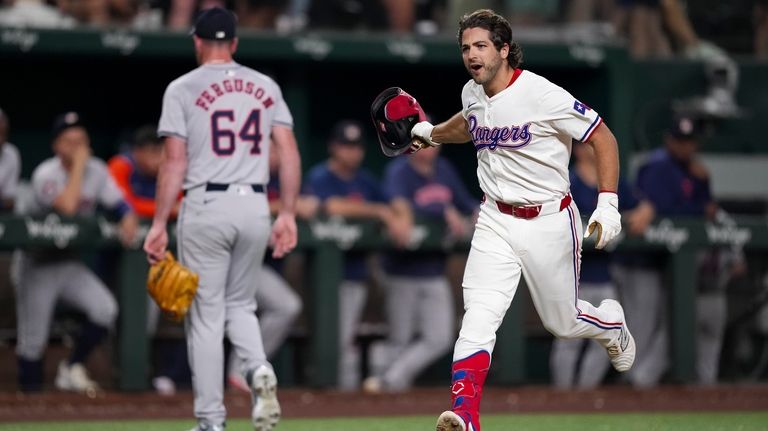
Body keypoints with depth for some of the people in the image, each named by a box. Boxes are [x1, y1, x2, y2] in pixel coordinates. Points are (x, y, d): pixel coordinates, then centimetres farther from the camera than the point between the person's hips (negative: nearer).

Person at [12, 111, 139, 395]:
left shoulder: (96, 171, -1)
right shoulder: (45, 174, -19)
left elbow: (121, 205, 1)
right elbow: (67, 206, -35)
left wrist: (128, 222, -22)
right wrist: (78, 165, -26)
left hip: (69, 264, 5)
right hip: (36, 265, -5)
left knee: (105, 309, -17)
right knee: (33, 339, -4)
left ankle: (72, 367, 2)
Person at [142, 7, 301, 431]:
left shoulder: (183, 89, -2)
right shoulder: (266, 87, 9)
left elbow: (174, 162, -7)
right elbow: (289, 152, 2)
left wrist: (159, 224, -5)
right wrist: (288, 215, 6)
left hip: (205, 208, -3)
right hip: (254, 207, 3)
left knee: (205, 315, 3)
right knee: (240, 305, 19)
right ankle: (259, 370, -10)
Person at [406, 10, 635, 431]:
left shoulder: (542, 95, -20)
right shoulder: (472, 94, 1)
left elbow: (602, 138, -14)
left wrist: (608, 205, -21)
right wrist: (431, 133, 36)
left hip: (549, 223, -4)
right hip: (495, 223, 4)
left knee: (562, 323, 11)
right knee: (478, 317, -16)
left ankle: (613, 324, 47)